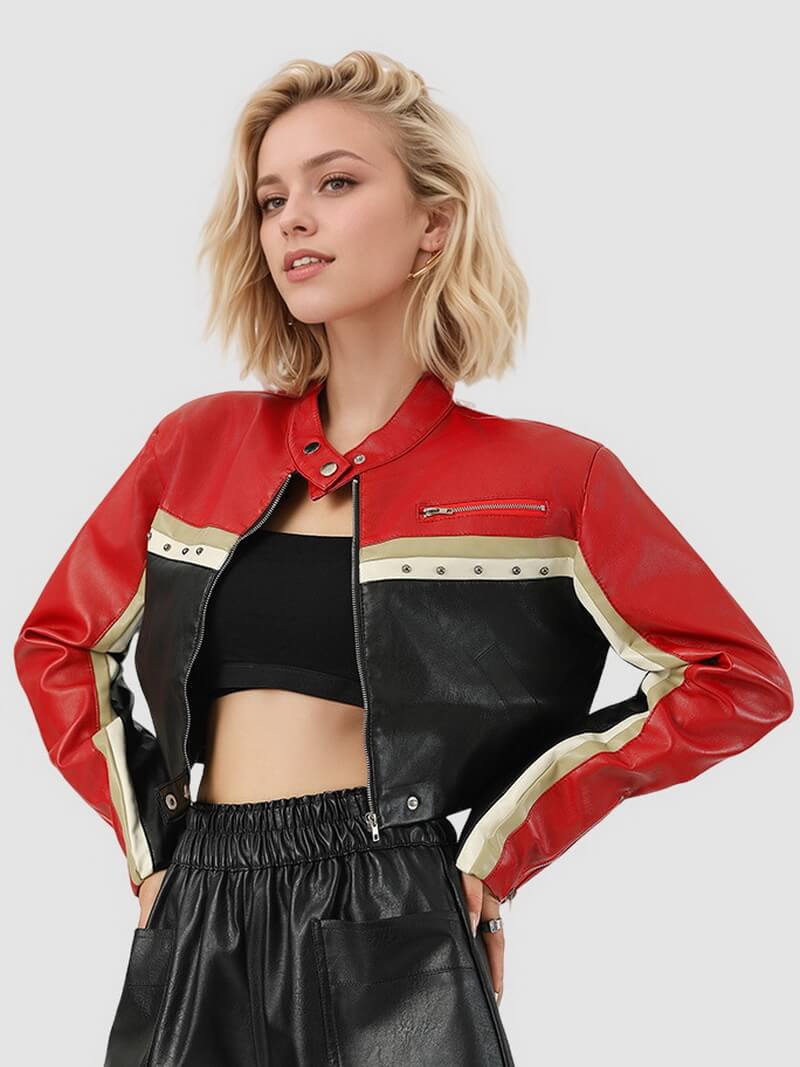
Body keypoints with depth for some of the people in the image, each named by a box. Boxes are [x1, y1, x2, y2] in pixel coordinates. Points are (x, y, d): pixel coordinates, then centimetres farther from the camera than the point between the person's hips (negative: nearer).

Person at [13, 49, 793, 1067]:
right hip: (196, 933, 3)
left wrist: (503, 848, -5)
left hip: (393, 940, -3)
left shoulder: (549, 475, -3)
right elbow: (58, 644, 17)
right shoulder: (199, 445, 6)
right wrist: (146, 838, 7)